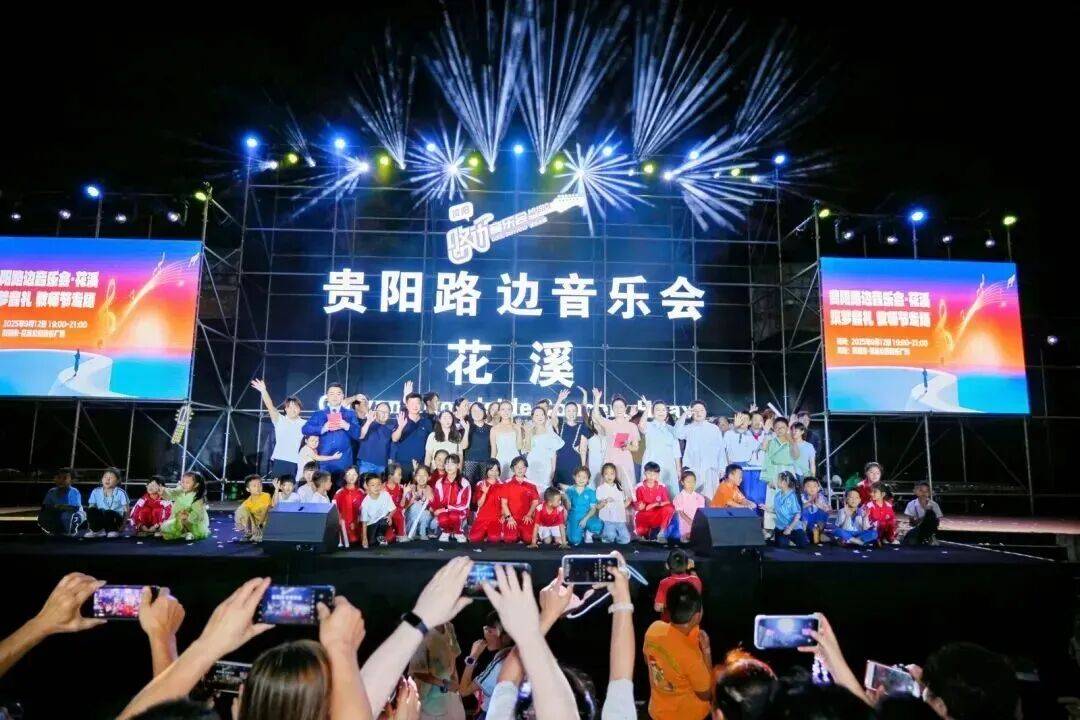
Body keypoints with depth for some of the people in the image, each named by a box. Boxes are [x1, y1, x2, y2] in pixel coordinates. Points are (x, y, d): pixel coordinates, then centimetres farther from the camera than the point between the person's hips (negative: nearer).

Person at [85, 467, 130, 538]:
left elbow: (126, 510, -5)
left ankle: (113, 530, -9)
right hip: (100, 519, 3)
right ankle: (98, 530, -5)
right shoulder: (96, 492, 7)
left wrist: (123, 525, -16)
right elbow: (91, 507, 4)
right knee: (91, 510, -27)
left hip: (116, 518, -3)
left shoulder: (120, 493, -3)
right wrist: (90, 523, -10)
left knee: (109, 512, -37)